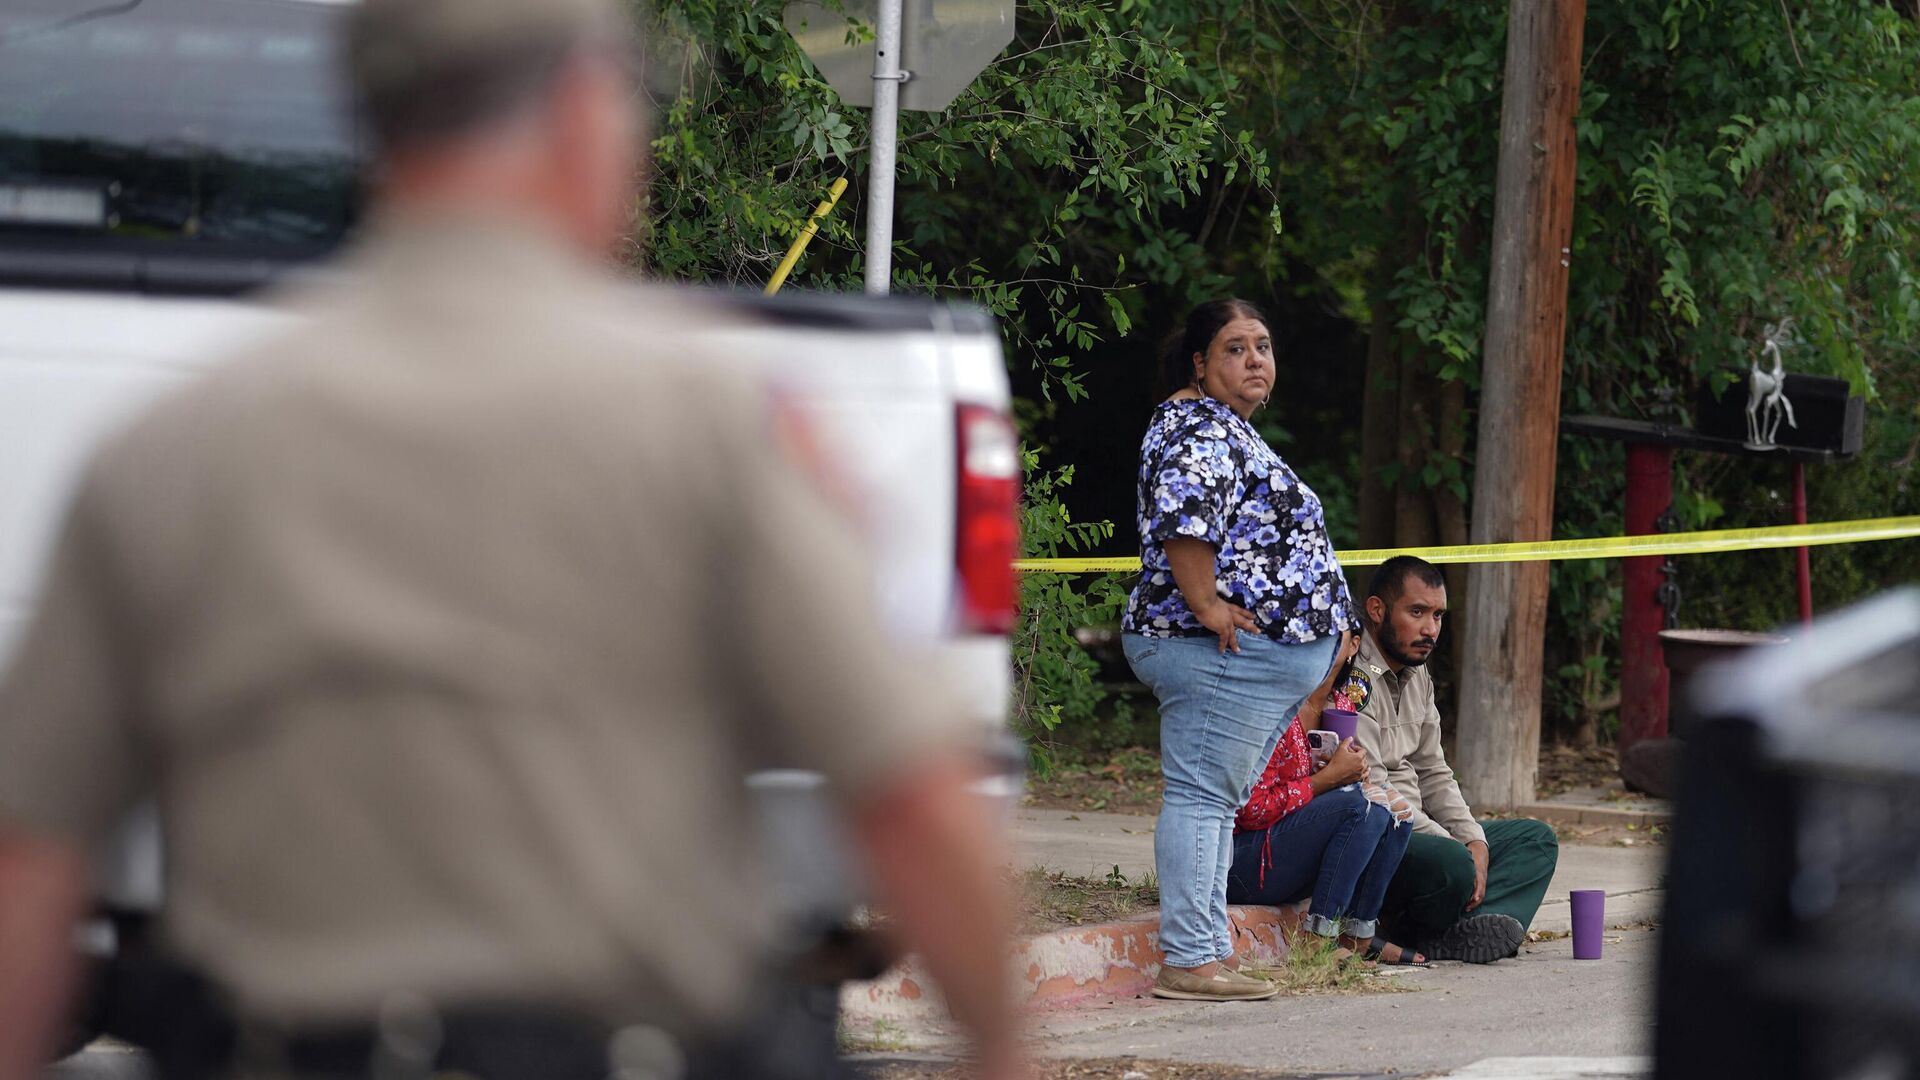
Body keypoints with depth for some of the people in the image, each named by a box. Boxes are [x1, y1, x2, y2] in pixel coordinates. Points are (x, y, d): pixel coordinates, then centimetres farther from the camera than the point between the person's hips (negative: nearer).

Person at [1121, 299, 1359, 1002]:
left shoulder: (1227, 429, 23)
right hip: (1225, 652, -11)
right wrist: (1209, 609, -26)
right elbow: (1182, 521, -28)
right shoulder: (1201, 429, -12)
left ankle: (1211, 952, 13)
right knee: (1203, 795, -12)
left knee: (1217, 801, 11)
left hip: (1262, 655, 11)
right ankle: (1188, 960, -16)